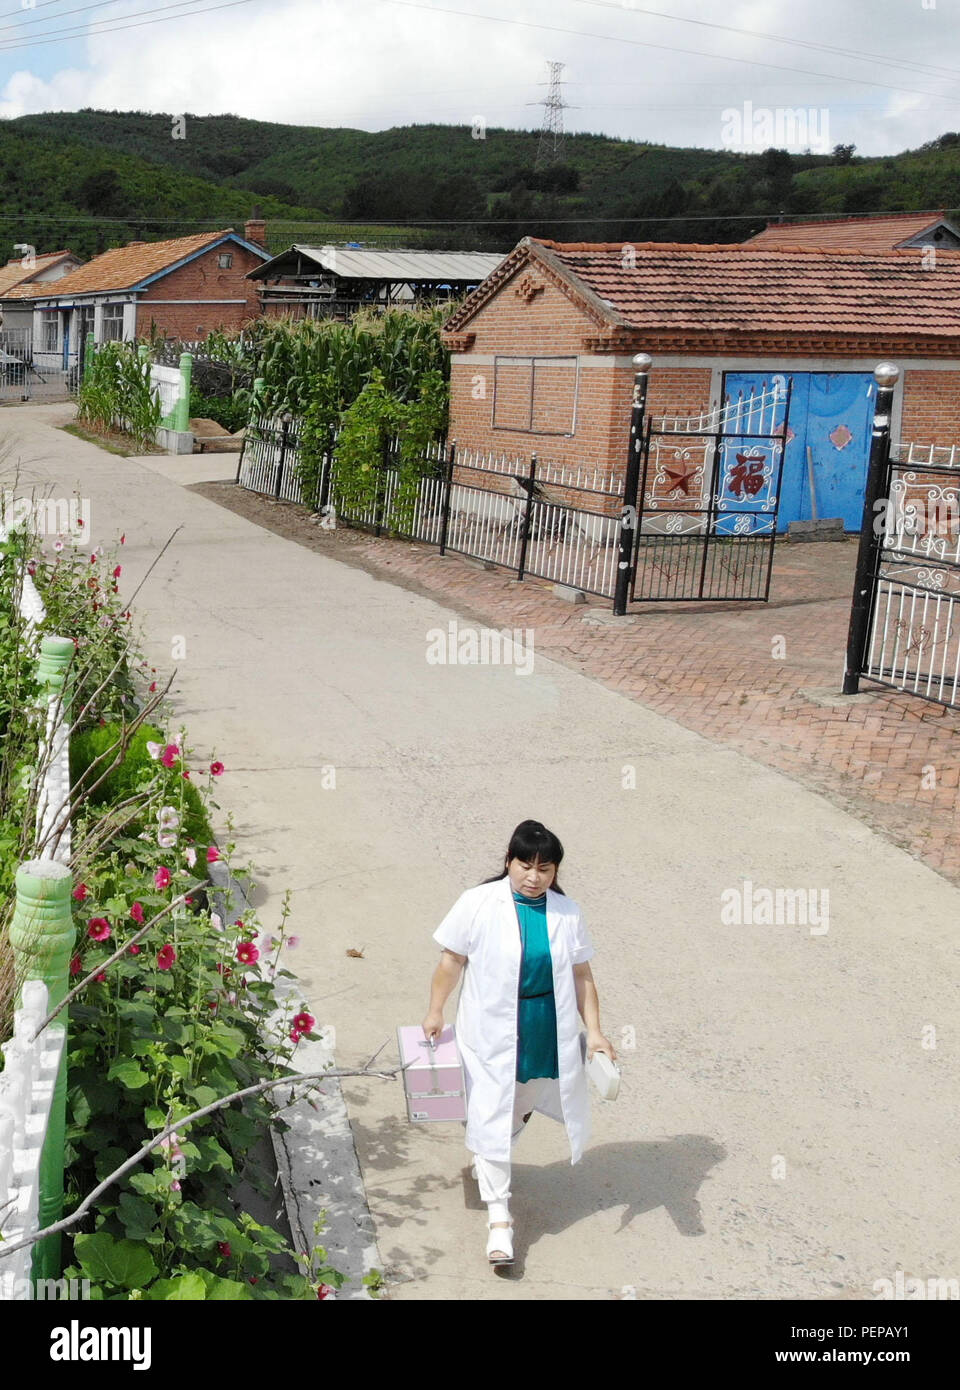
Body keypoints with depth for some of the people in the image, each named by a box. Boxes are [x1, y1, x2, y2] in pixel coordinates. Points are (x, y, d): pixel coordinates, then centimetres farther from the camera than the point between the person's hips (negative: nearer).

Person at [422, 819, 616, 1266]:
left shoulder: (566, 912, -2)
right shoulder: (479, 903, -11)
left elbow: (581, 976, 3)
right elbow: (452, 960, -2)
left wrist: (593, 1030, -1)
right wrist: (435, 1012, 0)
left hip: (548, 1033, 3)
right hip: (492, 1034, -3)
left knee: (522, 1107, 18)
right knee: (491, 1116, -3)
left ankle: (486, 1162, 49)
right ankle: (498, 1218, 7)